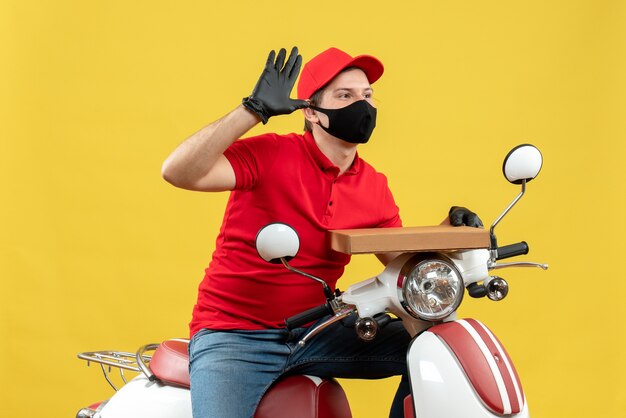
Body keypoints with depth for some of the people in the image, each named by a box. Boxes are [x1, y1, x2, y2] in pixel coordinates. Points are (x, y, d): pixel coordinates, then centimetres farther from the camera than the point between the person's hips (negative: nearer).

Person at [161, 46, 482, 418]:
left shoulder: (375, 186, 6)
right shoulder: (270, 154, -12)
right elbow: (178, 173, -25)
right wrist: (254, 109, -26)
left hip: (317, 334, 6)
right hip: (235, 336, -5)